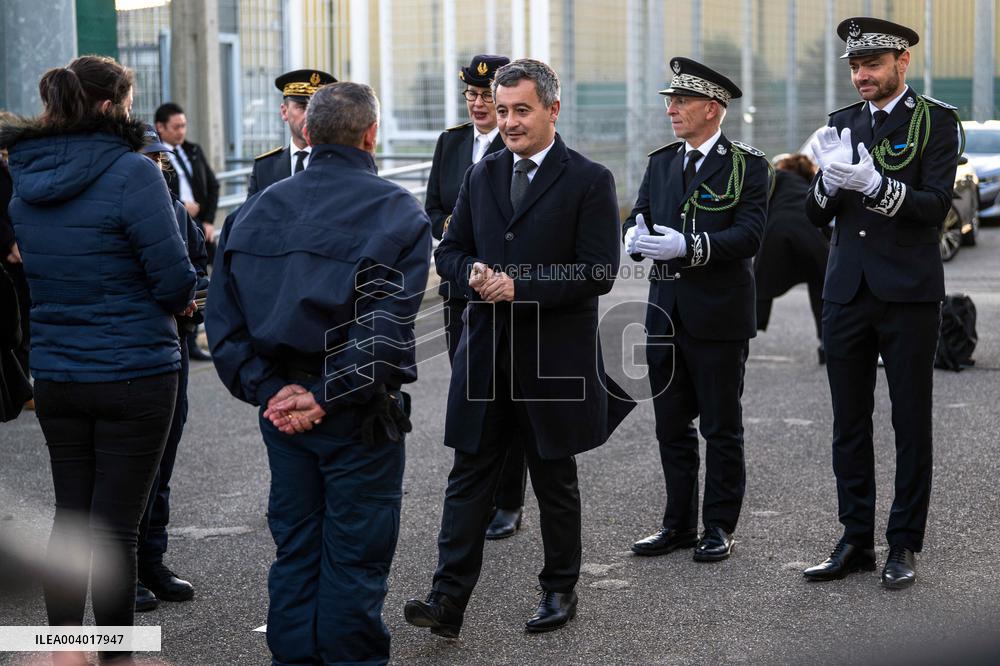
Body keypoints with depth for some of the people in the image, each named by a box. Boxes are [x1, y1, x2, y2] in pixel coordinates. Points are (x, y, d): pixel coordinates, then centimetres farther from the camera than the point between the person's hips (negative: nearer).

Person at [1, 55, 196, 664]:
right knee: (115, 526, 1)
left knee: (70, 517, 15)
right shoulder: (131, 173, -16)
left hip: (56, 377, 6)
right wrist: (180, 301, 6)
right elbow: (176, 278, -17)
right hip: (135, 375, -6)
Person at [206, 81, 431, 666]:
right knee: (355, 558, 4)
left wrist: (269, 390, -5)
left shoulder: (258, 210, 6)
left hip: (284, 410, 5)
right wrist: (329, 398, -16)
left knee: (295, 552, 14)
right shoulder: (398, 212, -8)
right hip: (359, 418, -4)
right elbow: (387, 328, -19)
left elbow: (223, 320, 0)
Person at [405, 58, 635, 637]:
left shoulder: (589, 181, -7)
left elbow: (598, 273, -14)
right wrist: (474, 273, -10)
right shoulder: (481, 176, 10)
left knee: (555, 480, 11)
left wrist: (519, 286, -20)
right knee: (469, 477, 1)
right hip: (485, 352, 4)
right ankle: (449, 599, 1)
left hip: (555, 357, -4)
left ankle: (560, 590, 25)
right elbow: (449, 251, 14)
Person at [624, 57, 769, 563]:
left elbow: (748, 236, -16)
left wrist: (686, 247, -25)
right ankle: (679, 523, 22)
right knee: (672, 426, 12)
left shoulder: (746, 166, -6)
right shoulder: (661, 162, 12)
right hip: (665, 312, 6)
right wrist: (635, 237, -14)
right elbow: (638, 216, 9)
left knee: (721, 427, 4)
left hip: (718, 314, -6)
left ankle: (719, 527, 13)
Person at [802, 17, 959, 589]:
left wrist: (872, 182, -27)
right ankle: (856, 542, 16)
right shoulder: (844, 123, 11)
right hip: (848, 294, 5)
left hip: (908, 295, -5)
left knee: (911, 424, 3)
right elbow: (817, 215, 8)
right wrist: (831, 180, -14)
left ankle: (905, 545, 11)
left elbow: (936, 205, -13)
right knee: (850, 424, 8)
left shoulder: (937, 120, -3)